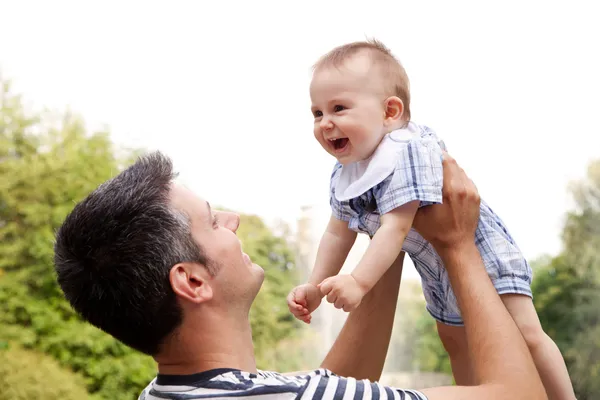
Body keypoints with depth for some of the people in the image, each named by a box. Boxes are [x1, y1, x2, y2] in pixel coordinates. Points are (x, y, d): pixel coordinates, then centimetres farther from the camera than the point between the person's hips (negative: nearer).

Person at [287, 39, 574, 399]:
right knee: (454, 340, 23)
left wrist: (359, 281, -42)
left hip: (481, 248, -9)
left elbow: (396, 228, -39)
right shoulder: (344, 175, -9)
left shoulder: (408, 153, -35)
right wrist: (315, 286, -1)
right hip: (436, 267, 9)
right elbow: (338, 234, 2)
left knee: (525, 335, -14)